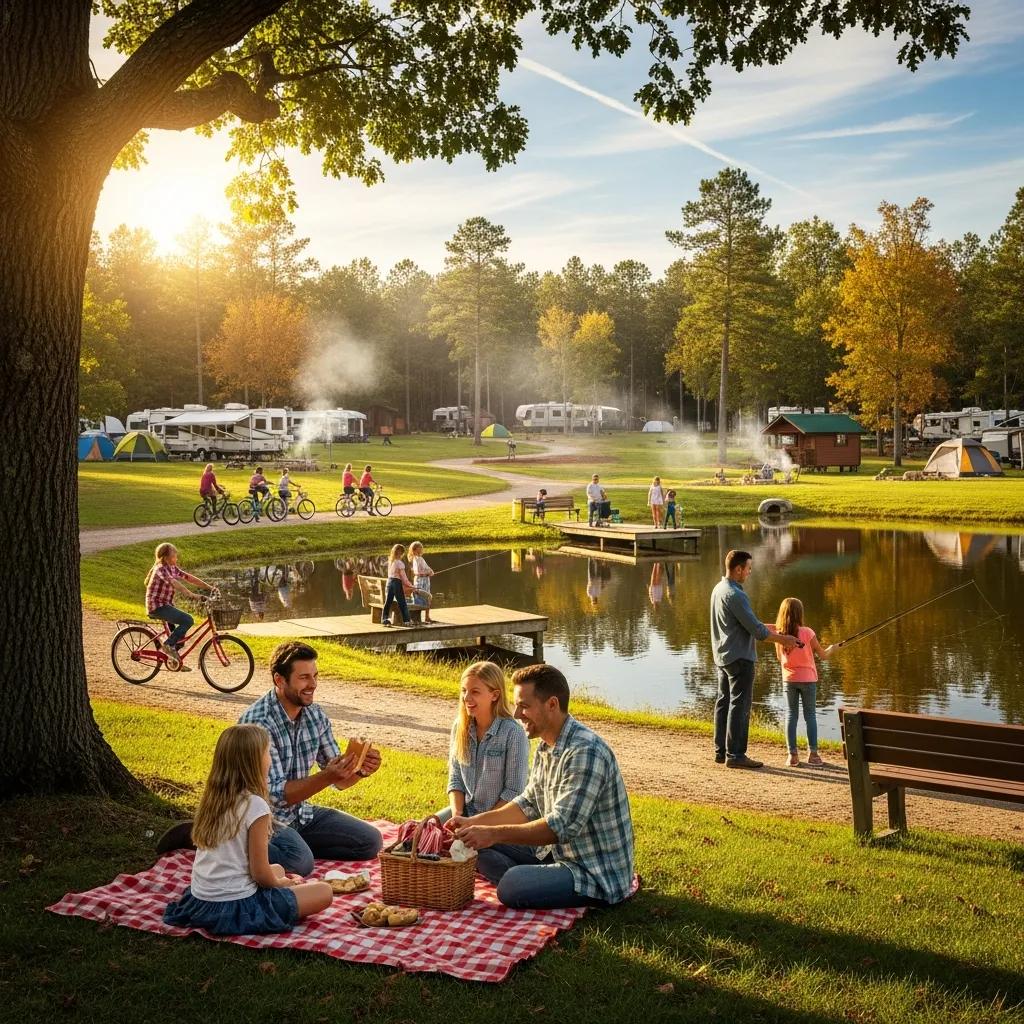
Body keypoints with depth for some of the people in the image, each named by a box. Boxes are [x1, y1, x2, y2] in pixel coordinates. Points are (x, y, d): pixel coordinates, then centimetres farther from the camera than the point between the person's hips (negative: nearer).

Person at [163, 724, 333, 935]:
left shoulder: (212, 798, 5)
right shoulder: (255, 805, -18)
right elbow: (260, 873, -13)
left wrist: (279, 878, 18)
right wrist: (284, 883, 8)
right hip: (235, 908, -8)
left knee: (277, 869, 30)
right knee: (324, 892, 2)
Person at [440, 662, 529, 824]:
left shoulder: (513, 733, -17)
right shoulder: (460, 726, 1)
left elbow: (514, 792, -15)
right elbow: (455, 779, 6)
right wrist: (457, 815, -9)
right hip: (466, 809, 6)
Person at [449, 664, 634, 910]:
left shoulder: (586, 751, -25)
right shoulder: (546, 748, 7)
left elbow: (563, 827, -28)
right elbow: (528, 805, 17)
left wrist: (495, 833, -25)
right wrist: (474, 822, 6)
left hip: (599, 874, -10)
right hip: (558, 852, 10)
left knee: (512, 887, -29)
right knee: (482, 849, 6)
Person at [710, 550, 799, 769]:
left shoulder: (719, 589, 10)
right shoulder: (735, 595, -20)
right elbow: (755, 629, -19)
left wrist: (771, 631, 17)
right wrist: (782, 639, -7)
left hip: (722, 656, 10)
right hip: (739, 657, -10)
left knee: (724, 703, 13)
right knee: (739, 705, -5)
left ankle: (721, 751, 19)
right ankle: (735, 754, -3)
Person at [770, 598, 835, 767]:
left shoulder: (779, 634, -5)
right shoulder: (807, 632, -14)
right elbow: (823, 656, -5)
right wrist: (832, 649, 14)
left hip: (789, 680, 2)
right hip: (807, 679, -2)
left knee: (791, 715, 7)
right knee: (810, 715, 7)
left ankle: (792, 755, 5)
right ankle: (812, 753, 8)